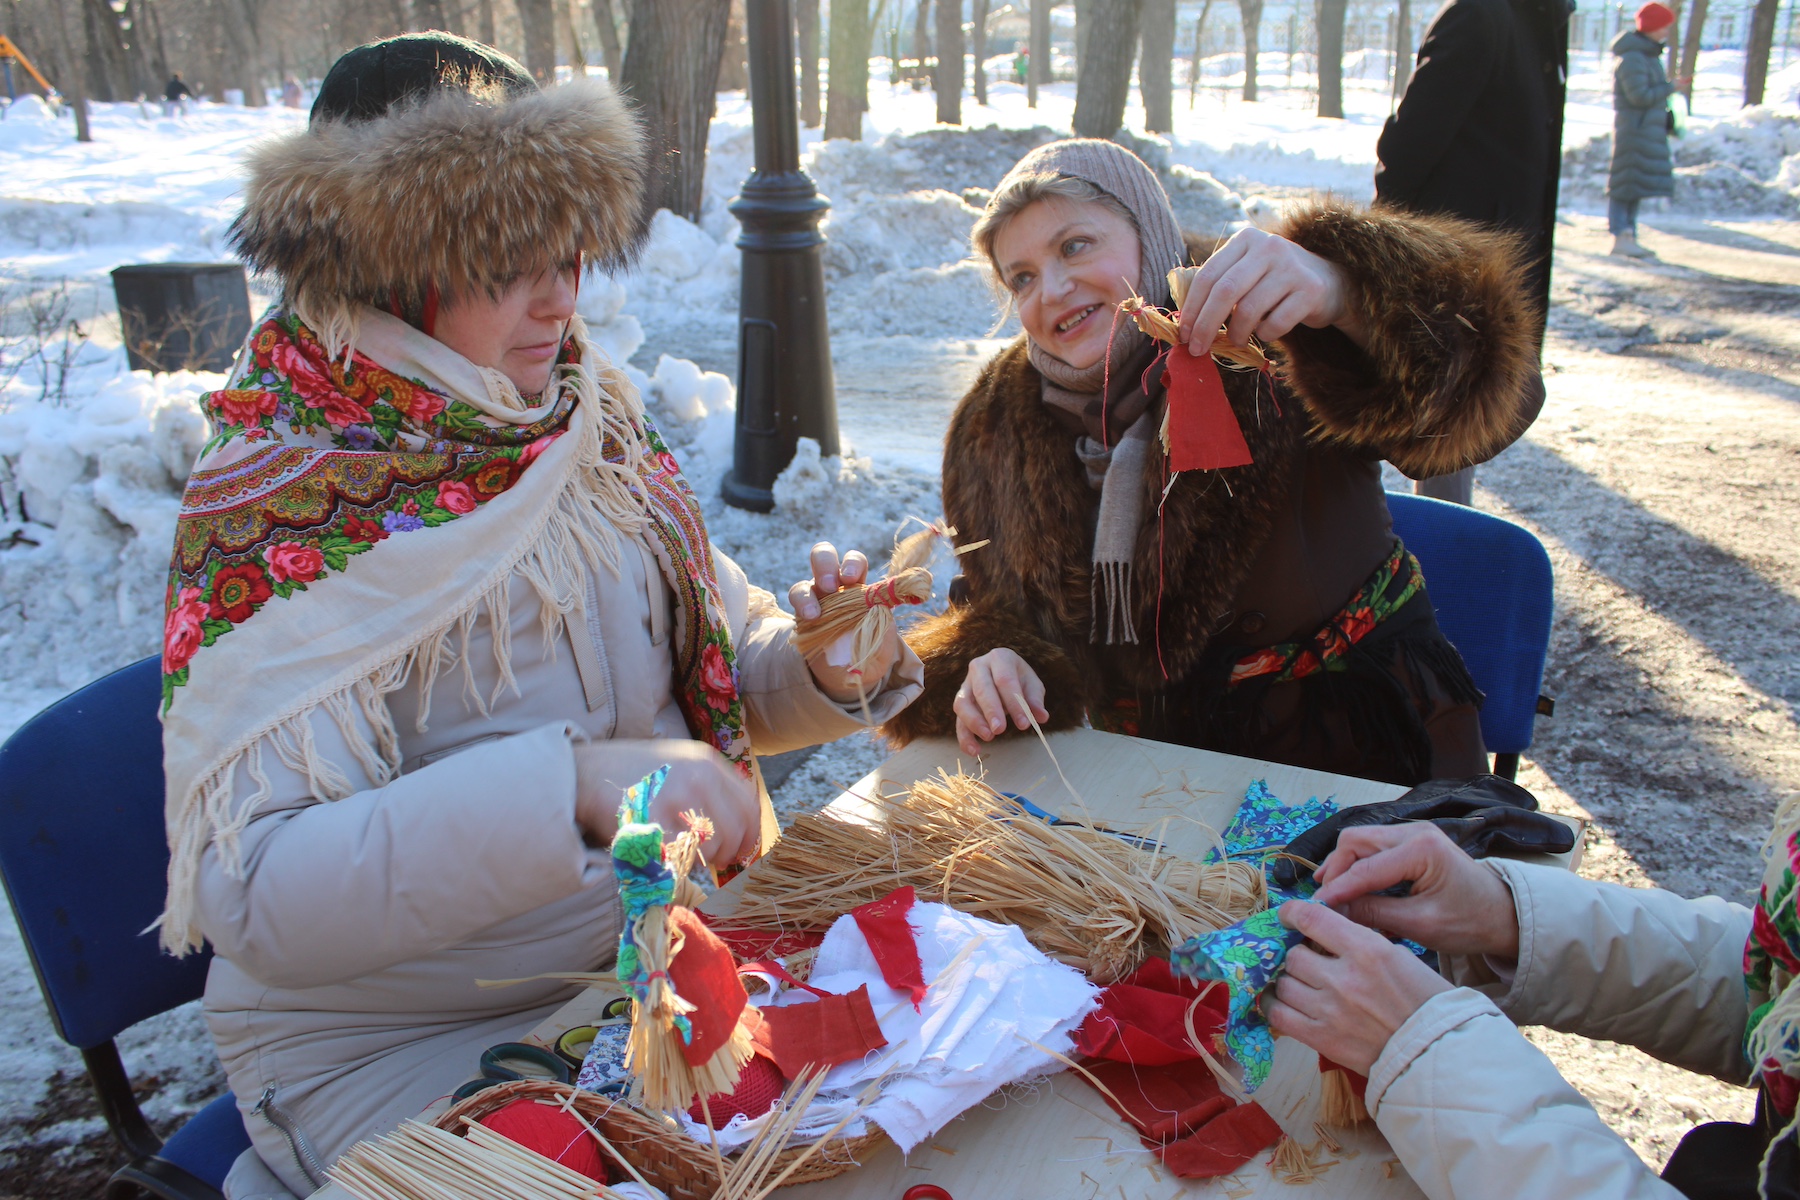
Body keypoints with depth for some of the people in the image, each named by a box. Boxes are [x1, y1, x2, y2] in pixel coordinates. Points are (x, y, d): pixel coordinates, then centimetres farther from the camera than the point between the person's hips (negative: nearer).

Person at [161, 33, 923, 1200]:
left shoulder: (592, 416, 1)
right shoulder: (280, 496, -15)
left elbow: (724, 674, 8)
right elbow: (253, 894, -24)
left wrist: (824, 665, -15)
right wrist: (571, 786, -36)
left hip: (665, 953, 5)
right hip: (401, 1046, -5)